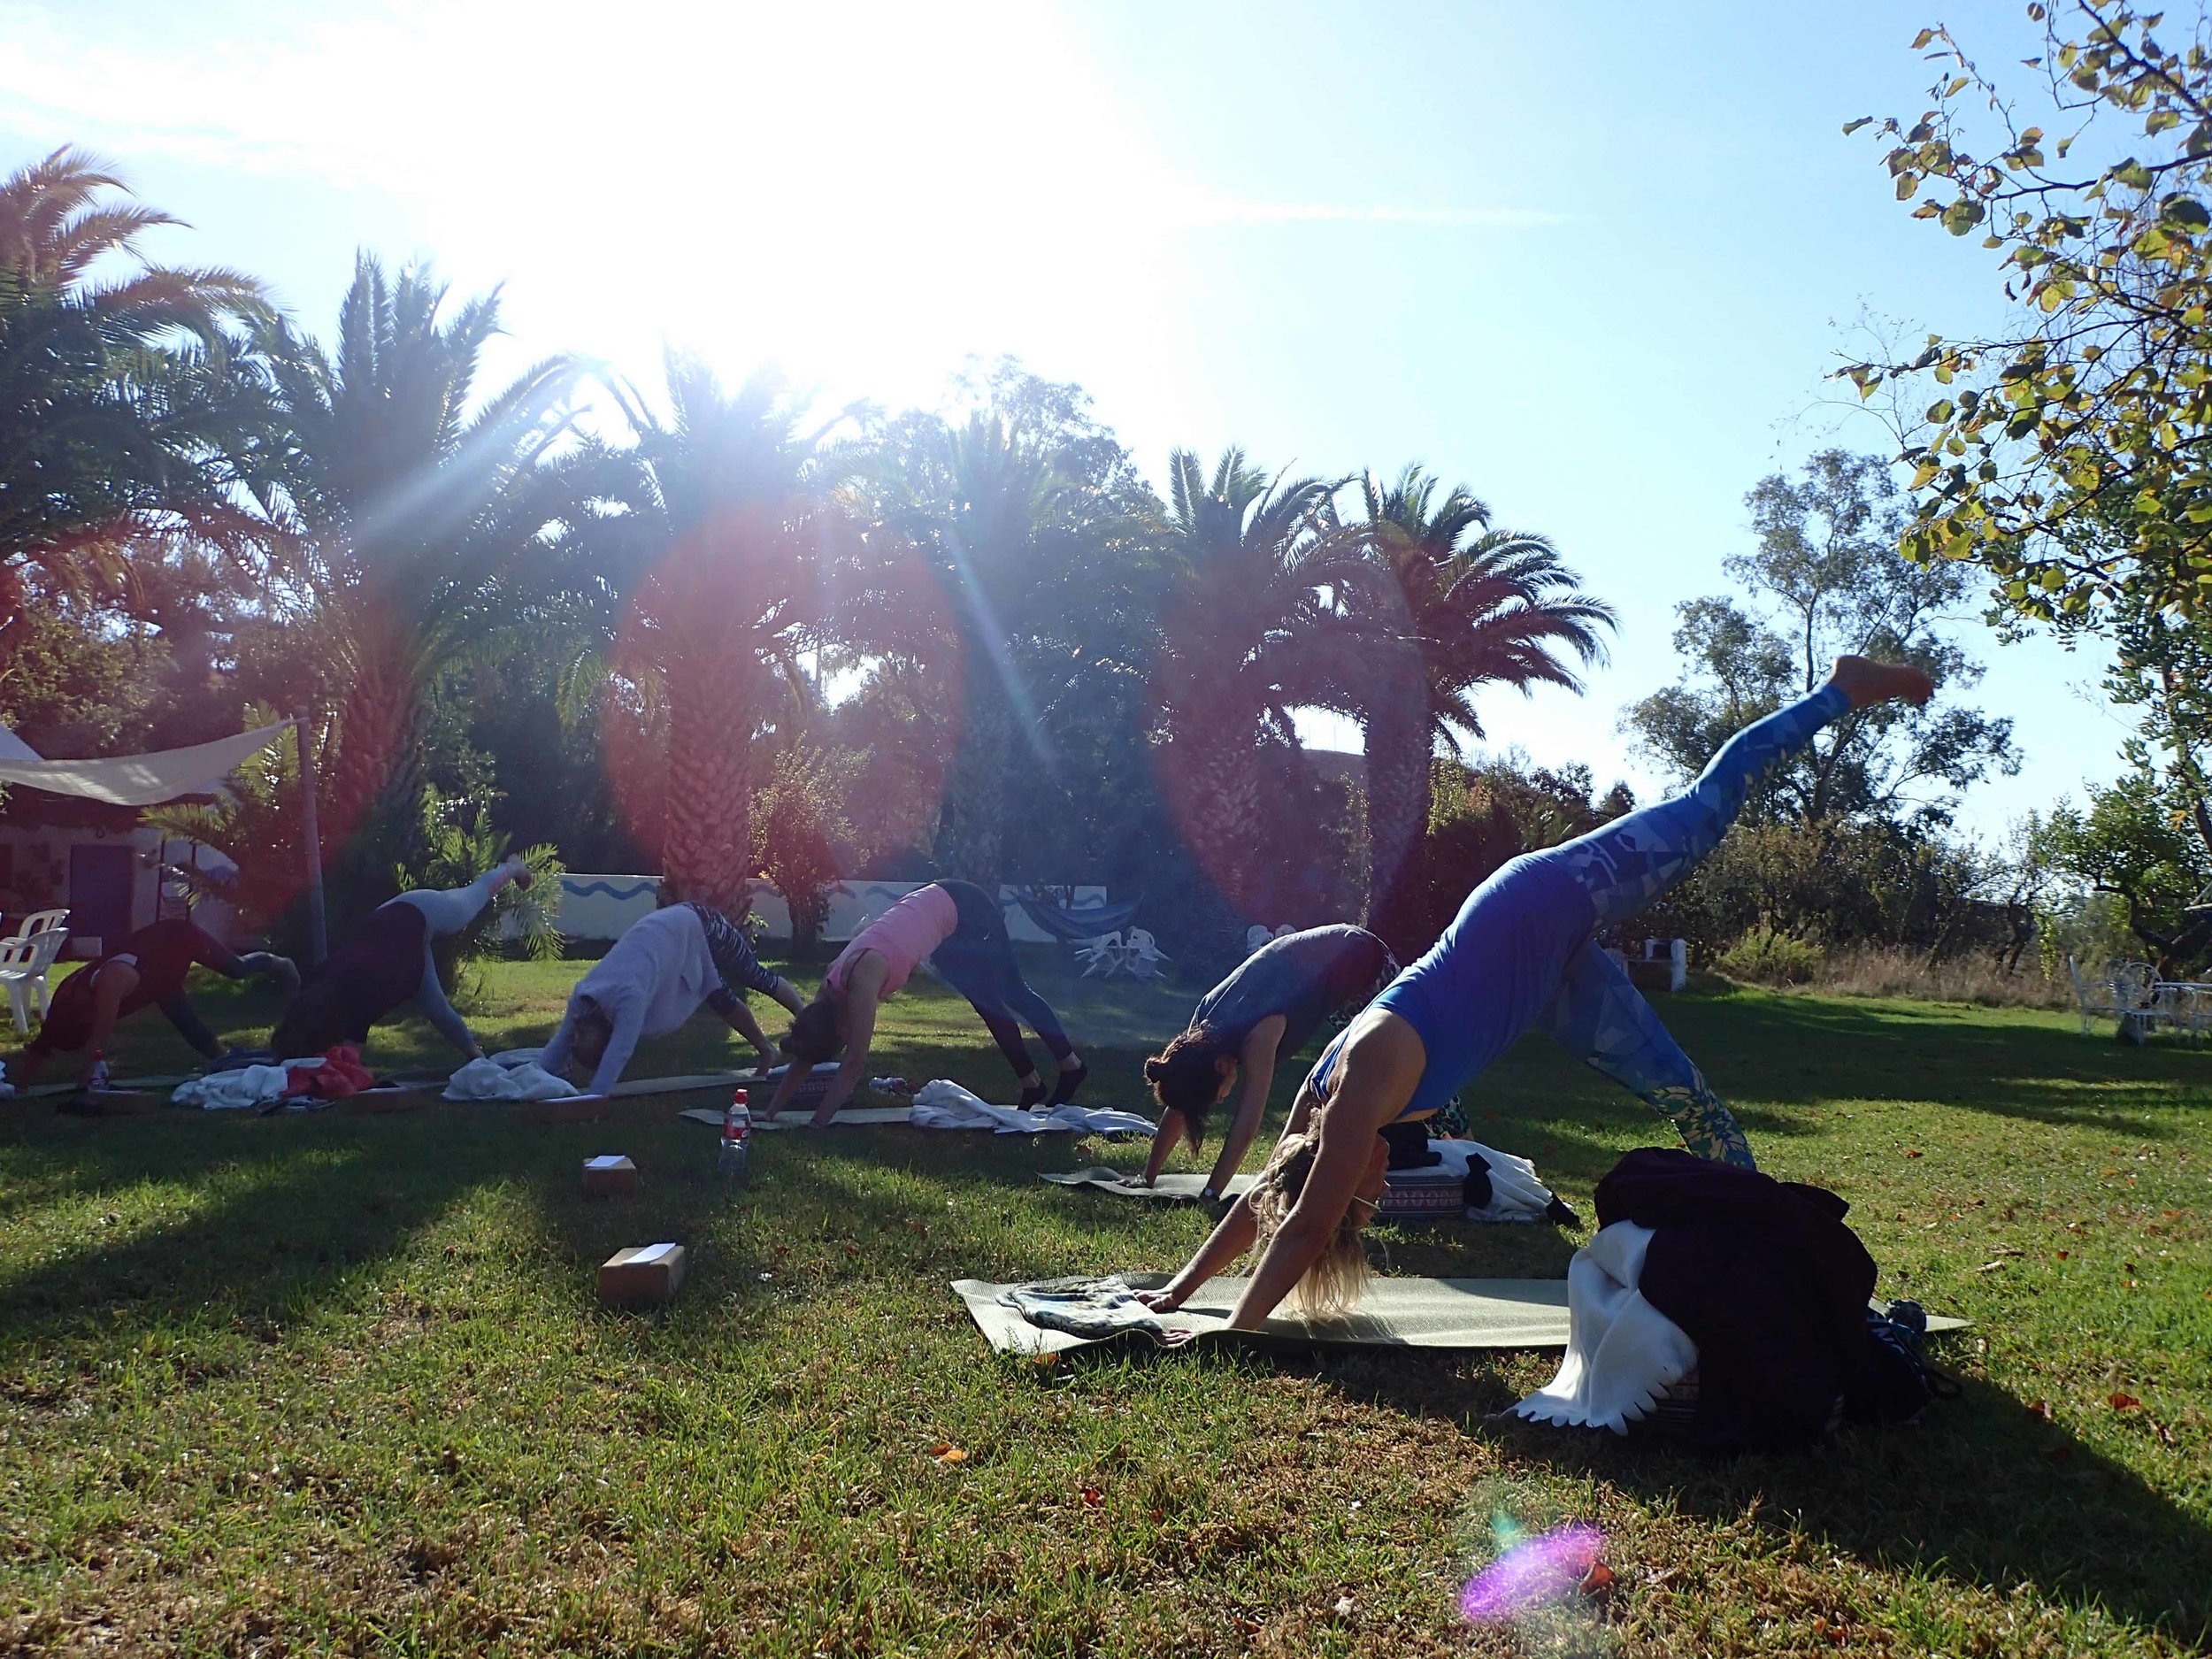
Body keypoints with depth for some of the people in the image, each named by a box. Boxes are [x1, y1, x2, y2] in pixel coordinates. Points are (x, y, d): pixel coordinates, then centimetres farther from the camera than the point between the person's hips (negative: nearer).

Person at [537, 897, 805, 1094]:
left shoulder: (628, 997, -39)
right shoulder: (581, 999, -15)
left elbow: (619, 1053, -44)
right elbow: (559, 1044, -8)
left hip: (697, 925, -6)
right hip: (673, 925, 6)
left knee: (756, 978, 11)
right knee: (721, 1000, 15)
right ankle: (766, 1050, 33)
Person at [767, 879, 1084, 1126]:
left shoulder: (861, 979, -35)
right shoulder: (831, 990, -14)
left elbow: (855, 1065, -33)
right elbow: (804, 1058, -6)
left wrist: (817, 1122, -31)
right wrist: (769, 1114, -10)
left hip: (963, 907, -6)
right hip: (934, 908, 6)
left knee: (1014, 993, 5)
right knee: (987, 1005, 13)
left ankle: (1073, 1065, 21)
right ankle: (1032, 1085, 24)